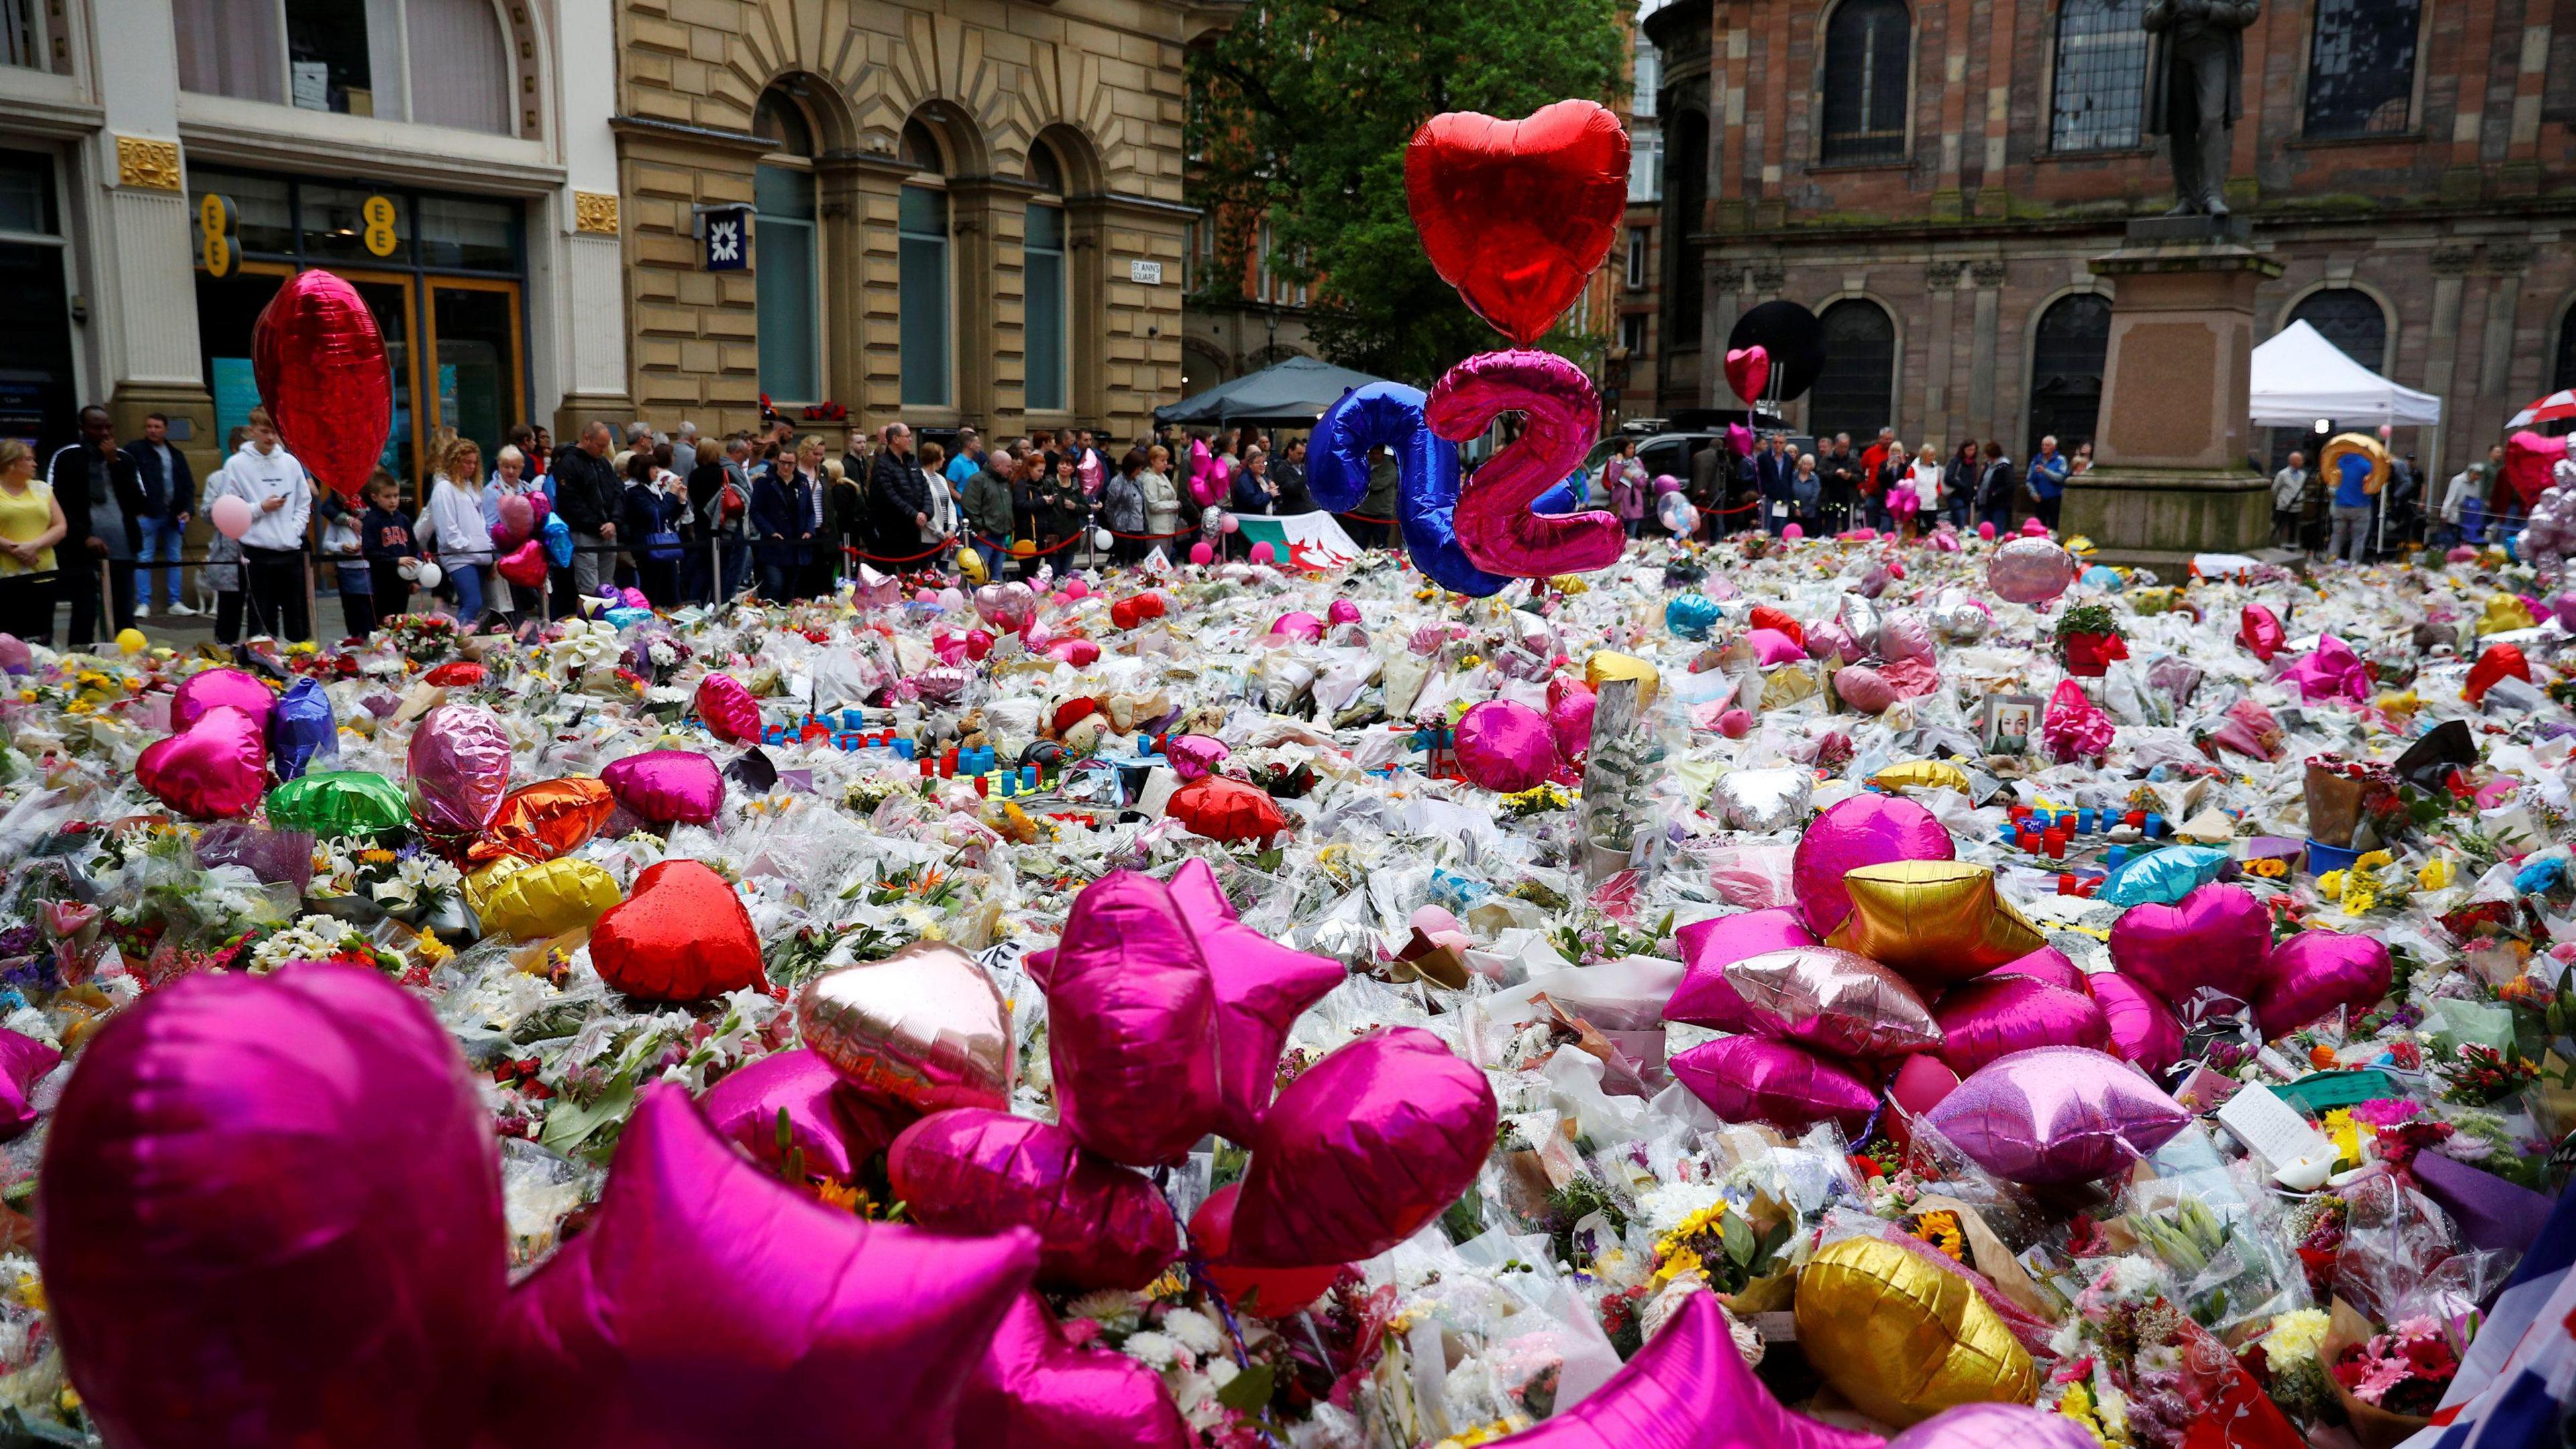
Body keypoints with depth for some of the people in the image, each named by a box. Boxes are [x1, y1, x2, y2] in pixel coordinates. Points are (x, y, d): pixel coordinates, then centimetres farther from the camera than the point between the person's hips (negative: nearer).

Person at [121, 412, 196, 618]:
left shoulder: (177, 455, 13)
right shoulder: (135, 451, -1)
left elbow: (188, 485, 15)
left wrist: (188, 509, 2)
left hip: (174, 515, 5)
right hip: (148, 514, -5)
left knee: (174, 559, 9)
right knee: (144, 559, -2)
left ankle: (174, 603, 15)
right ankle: (143, 604, 0)